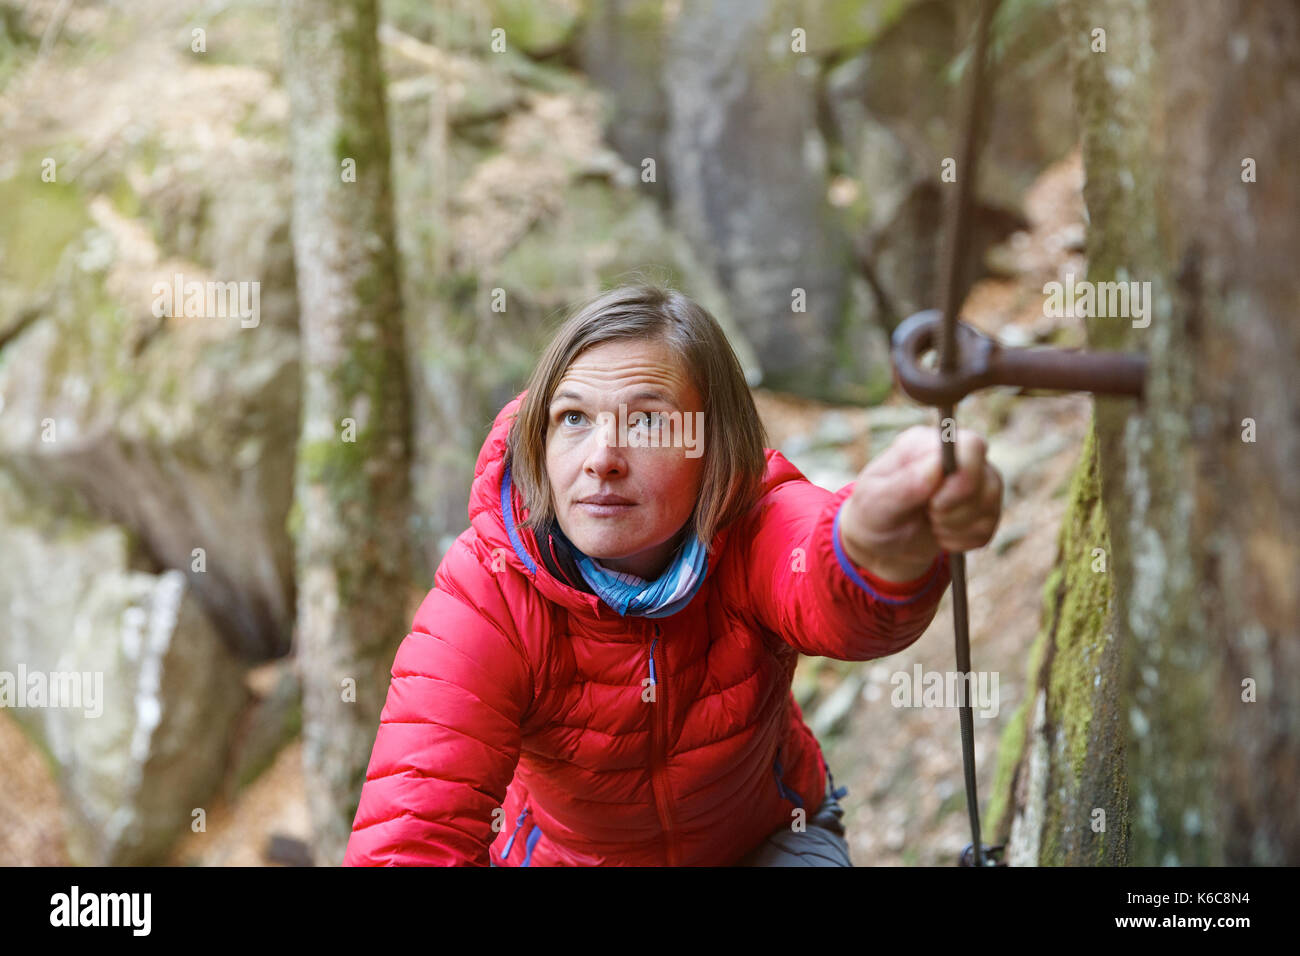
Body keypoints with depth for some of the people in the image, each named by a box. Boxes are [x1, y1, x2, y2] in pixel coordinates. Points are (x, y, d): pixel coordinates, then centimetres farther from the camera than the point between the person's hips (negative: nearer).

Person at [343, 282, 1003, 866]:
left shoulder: (758, 526, -27)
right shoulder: (481, 596, -27)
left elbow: (831, 597, -52)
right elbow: (412, 828, -38)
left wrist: (880, 543, -77)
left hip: (768, 838, -1)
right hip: (564, 851, 1)